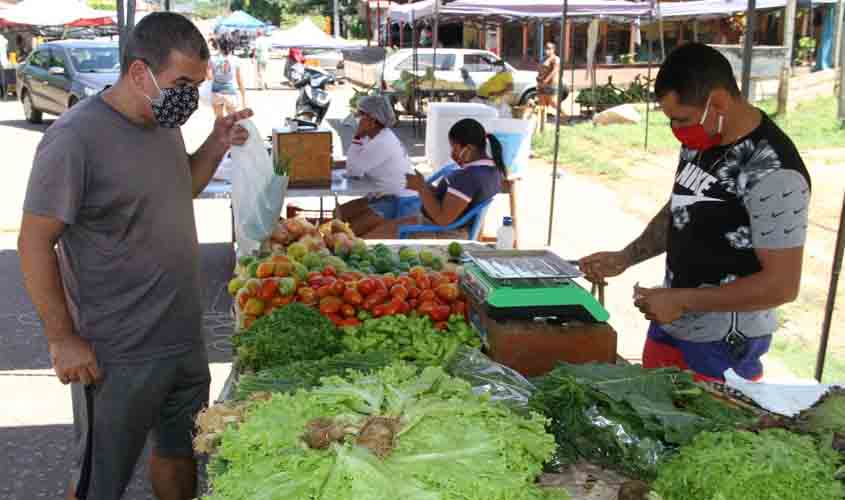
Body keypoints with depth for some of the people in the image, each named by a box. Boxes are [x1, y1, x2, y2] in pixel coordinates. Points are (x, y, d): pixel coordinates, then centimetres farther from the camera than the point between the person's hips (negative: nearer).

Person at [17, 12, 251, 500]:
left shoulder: (165, 122, 3)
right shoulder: (76, 138, -20)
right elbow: (35, 243, -16)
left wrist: (216, 146, 2)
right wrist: (63, 340, -15)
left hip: (186, 338, 7)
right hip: (118, 357, -7)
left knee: (180, 450, 22)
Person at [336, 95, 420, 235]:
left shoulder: (381, 143, -22)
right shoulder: (380, 136, 9)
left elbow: (352, 171, -18)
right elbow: (359, 166, 7)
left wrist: (357, 136, -15)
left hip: (401, 203, -10)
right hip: (389, 196, 10)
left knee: (350, 230, -15)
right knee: (341, 212, 8)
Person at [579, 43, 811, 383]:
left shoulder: (773, 174, -25)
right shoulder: (700, 142, 0)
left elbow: (782, 285, -23)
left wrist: (682, 300, -21)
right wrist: (624, 258, 3)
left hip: (722, 348, -8)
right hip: (668, 325, 8)